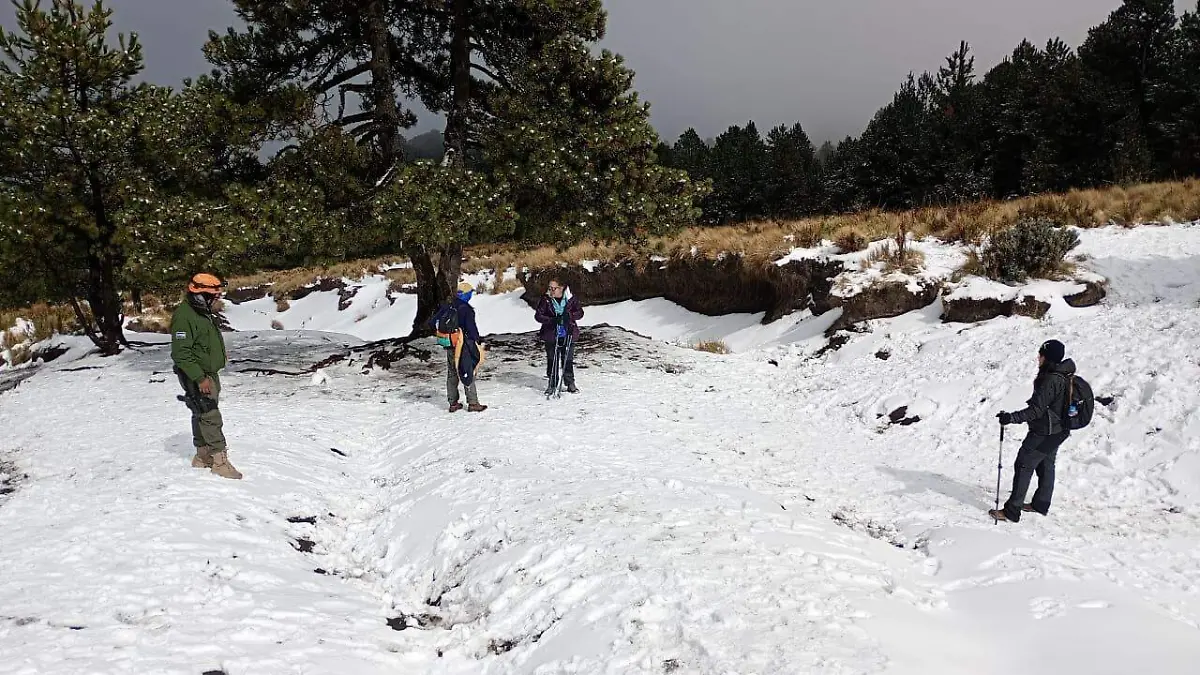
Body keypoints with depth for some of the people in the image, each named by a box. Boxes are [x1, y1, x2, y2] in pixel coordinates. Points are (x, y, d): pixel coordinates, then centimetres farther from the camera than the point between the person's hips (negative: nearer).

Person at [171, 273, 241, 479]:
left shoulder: (204, 313, 12)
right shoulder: (184, 316, -19)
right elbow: (180, 353, -23)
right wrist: (199, 378, -24)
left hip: (209, 374, 10)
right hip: (196, 377, -10)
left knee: (202, 416, 15)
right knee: (210, 416, -12)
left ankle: (202, 456, 23)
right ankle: (220, 460, -9)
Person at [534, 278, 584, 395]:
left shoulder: (571, 299, -2)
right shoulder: (545, 300, -3)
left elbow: (580, 313, 1)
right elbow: (538, 315, -5)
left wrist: (570, 315, -20)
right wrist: (551, 320, -21)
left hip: (568, 335, 0)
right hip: (551, 335, 0)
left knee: (568, 360, 5)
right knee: (552, 361, 5)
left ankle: (570, 384, 16)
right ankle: (552, 384, 15)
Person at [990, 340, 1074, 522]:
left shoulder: (1051, 380, -27)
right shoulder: (1064, 375, 4)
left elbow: (1037, 410, -28)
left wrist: (1012, 418, -27)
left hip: (1044, 433, -10)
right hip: (1058, 430, 10)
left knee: (1024, 466, -4)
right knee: (1045, 466, 23)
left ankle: (1011, 511, -1)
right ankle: (1041, 504, 38)